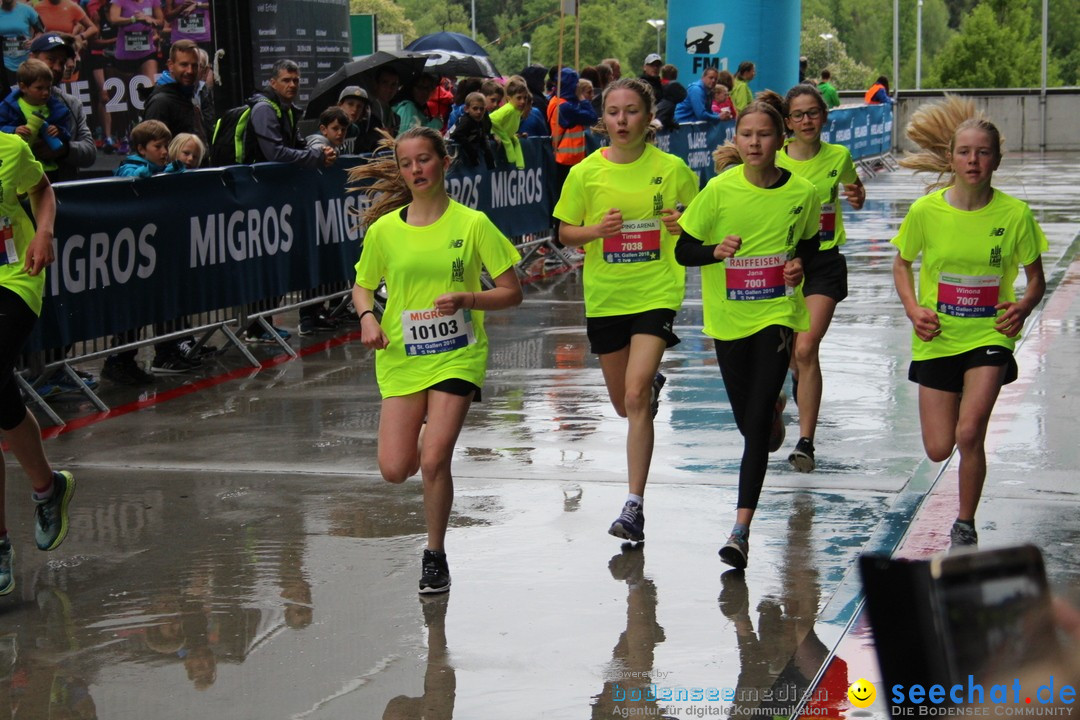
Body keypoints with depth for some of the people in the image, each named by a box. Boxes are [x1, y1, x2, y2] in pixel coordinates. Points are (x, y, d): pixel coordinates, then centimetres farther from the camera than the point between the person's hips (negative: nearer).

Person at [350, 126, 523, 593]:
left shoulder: (472, 224, -5)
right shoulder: (384, 230, 1)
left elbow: (511, 292, -3)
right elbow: (363, 286, 15)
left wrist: (468, 299, -20)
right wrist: (368, 318, -6)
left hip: (457, 356, -2)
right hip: (401, 358, 3)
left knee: (433, 460, -14)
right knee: (395, 470, -3)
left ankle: (435, 556, 8)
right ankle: (427, 428, 34)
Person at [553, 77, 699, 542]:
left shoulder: (671, 169, -3)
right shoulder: (586, 172, 0)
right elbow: (564, 233, 7)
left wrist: (684, 225, -16)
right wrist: (596, 230, -14)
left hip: (657, 293, -3)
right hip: (605, 298, 3)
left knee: (635, 398, -17)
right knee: (624, 404, 15)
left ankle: (634, 506, -12)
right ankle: (653, 382, 53)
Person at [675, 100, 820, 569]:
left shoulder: (801, 193, -5)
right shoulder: (721, 189, -8)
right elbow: (683, 250, -4)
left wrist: (799, 264, -6)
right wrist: (716, 251, -24)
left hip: (777, 315, -1)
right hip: (728, 318, 2)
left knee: (757, 423, -12)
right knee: (747, 421, 12)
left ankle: (741, 530, -13)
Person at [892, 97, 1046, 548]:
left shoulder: (1015, 214, -10)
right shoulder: (926, 211, -9)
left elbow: (1035, 279, 2)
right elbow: (902, 264, 7)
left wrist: (1023, 307, -19)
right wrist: (913, 309, -9)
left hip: (990, 335, -1)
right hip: (938, 338, 2)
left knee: (969, 434, -18)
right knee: (938, 450, 4)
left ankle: (965, 526, 5)